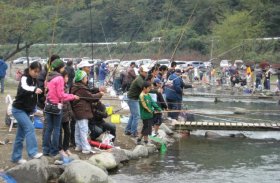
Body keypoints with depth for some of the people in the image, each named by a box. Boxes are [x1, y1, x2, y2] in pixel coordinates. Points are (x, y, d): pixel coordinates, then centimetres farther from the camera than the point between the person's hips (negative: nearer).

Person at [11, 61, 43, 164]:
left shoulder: (34, 80, 7)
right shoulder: (24, 78, -17)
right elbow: (23, 88, -40)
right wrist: (34, 89, -58)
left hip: (27, 111, 8)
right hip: (18, 109, -8)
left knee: (20, 135, 10)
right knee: (30, 128, -23)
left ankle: (16, 157, 16)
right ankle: (33, 152, -27)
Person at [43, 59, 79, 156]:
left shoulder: (49, 77, 9)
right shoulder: (59, 78, -15)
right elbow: (61, 95, -16)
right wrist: (73, 97, -6)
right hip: (56, 105, -7)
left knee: (49, 128, 12)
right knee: (56, 128, 2)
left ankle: (46, 149, 14)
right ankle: (54, 151, 6)